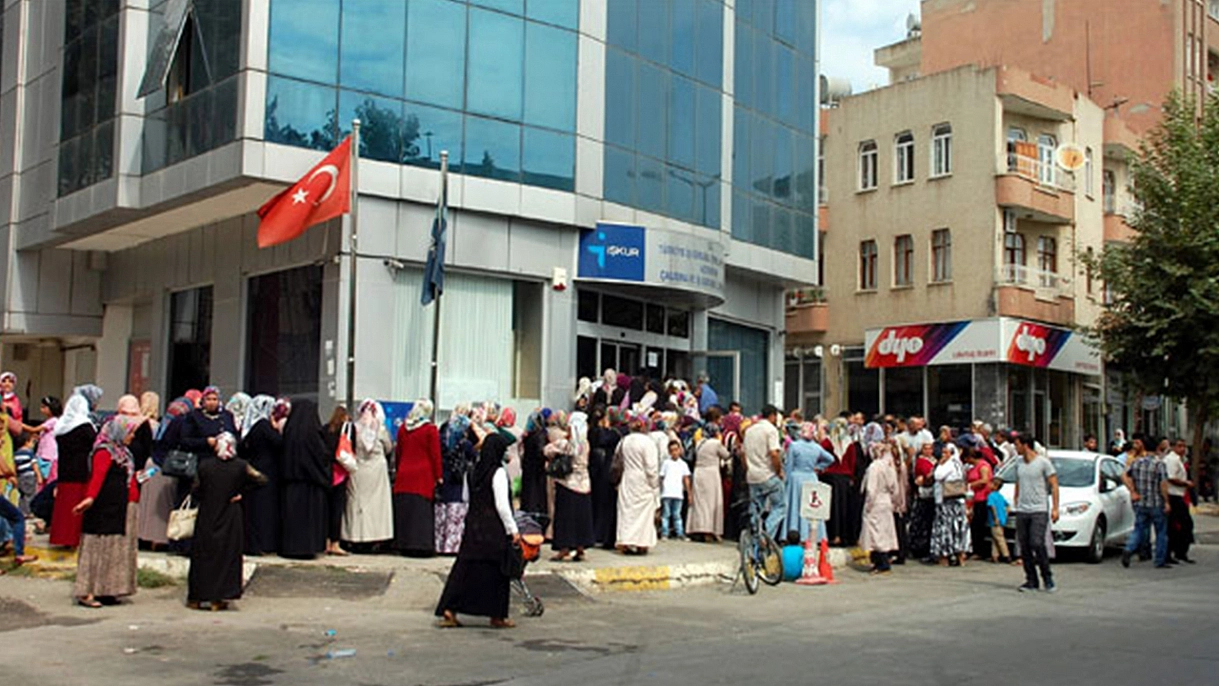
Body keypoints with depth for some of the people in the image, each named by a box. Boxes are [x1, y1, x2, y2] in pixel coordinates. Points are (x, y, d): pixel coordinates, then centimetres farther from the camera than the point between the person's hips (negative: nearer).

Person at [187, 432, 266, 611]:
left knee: (202, 554, 10)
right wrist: (241, 492, 2)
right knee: (228, 555, 6)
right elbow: (261, 480, -4)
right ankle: (219, 599, 3)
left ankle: (196, 597, 14)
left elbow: (196, 494, -3)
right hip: (231, 517, 0)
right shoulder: (241, 466, -7)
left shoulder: (204, 466, -7)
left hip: (206, 517, 0)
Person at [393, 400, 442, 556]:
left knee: (404, 511, 8)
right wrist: (439, 476, 1)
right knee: (422, 512, -3)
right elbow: (435, 455, -6)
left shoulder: (403, 428, 10)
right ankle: (421, 545, -6)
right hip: (423, 477, -5)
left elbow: (398, 452, 16)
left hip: (403, 475, 5)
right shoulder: (431, 430, -6)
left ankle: (404, 545, 12)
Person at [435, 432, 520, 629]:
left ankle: (449, 610, 5)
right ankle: (497, 616, 9)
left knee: (465, 568, 8)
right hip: (493, 530, -6)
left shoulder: (474, 471, 8)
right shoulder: (498, 473, -13)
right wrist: (513, 530, -10)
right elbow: (502, 505, -15)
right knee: (494, 571, 3)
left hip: (473, 526, 6)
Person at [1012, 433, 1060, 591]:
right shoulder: (1019, 463, 13)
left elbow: (1054, 485, -4)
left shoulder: (1043, 462, -4)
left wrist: (1055, 508, -10)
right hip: (1022, 511, 6)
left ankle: (1048, 578, -2)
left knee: (1037, 544, -15)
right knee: (1024, 547, 3)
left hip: (1039, 510, -6)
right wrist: (1016, 504, 15)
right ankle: (1031, 580, 10)